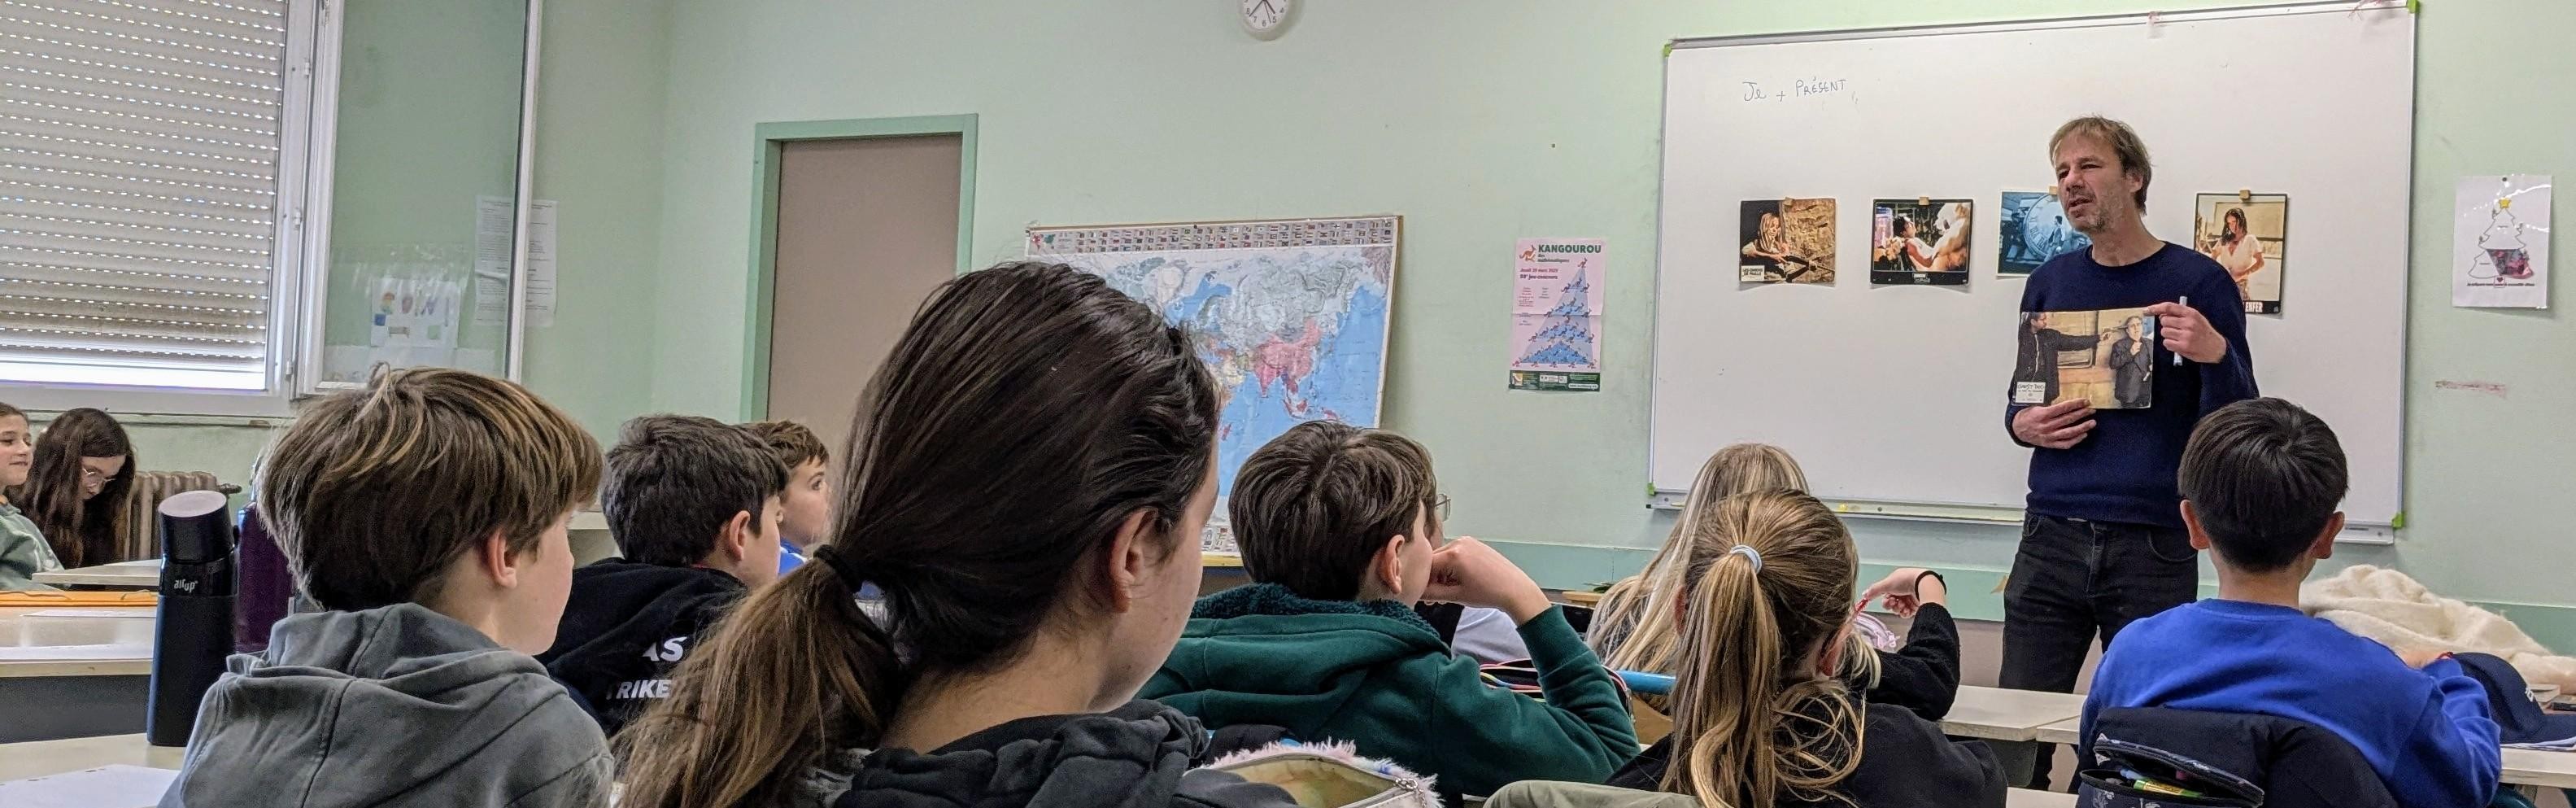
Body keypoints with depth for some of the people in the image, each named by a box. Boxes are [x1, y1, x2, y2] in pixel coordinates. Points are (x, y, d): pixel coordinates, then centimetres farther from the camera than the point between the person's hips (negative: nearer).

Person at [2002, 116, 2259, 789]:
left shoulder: (2198, 283, -2)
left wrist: (2216, 354, -22)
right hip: (2050, 538, 3)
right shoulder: (2051, 283, 10)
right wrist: (2024, 425, -2)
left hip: (2154, 548, -3)